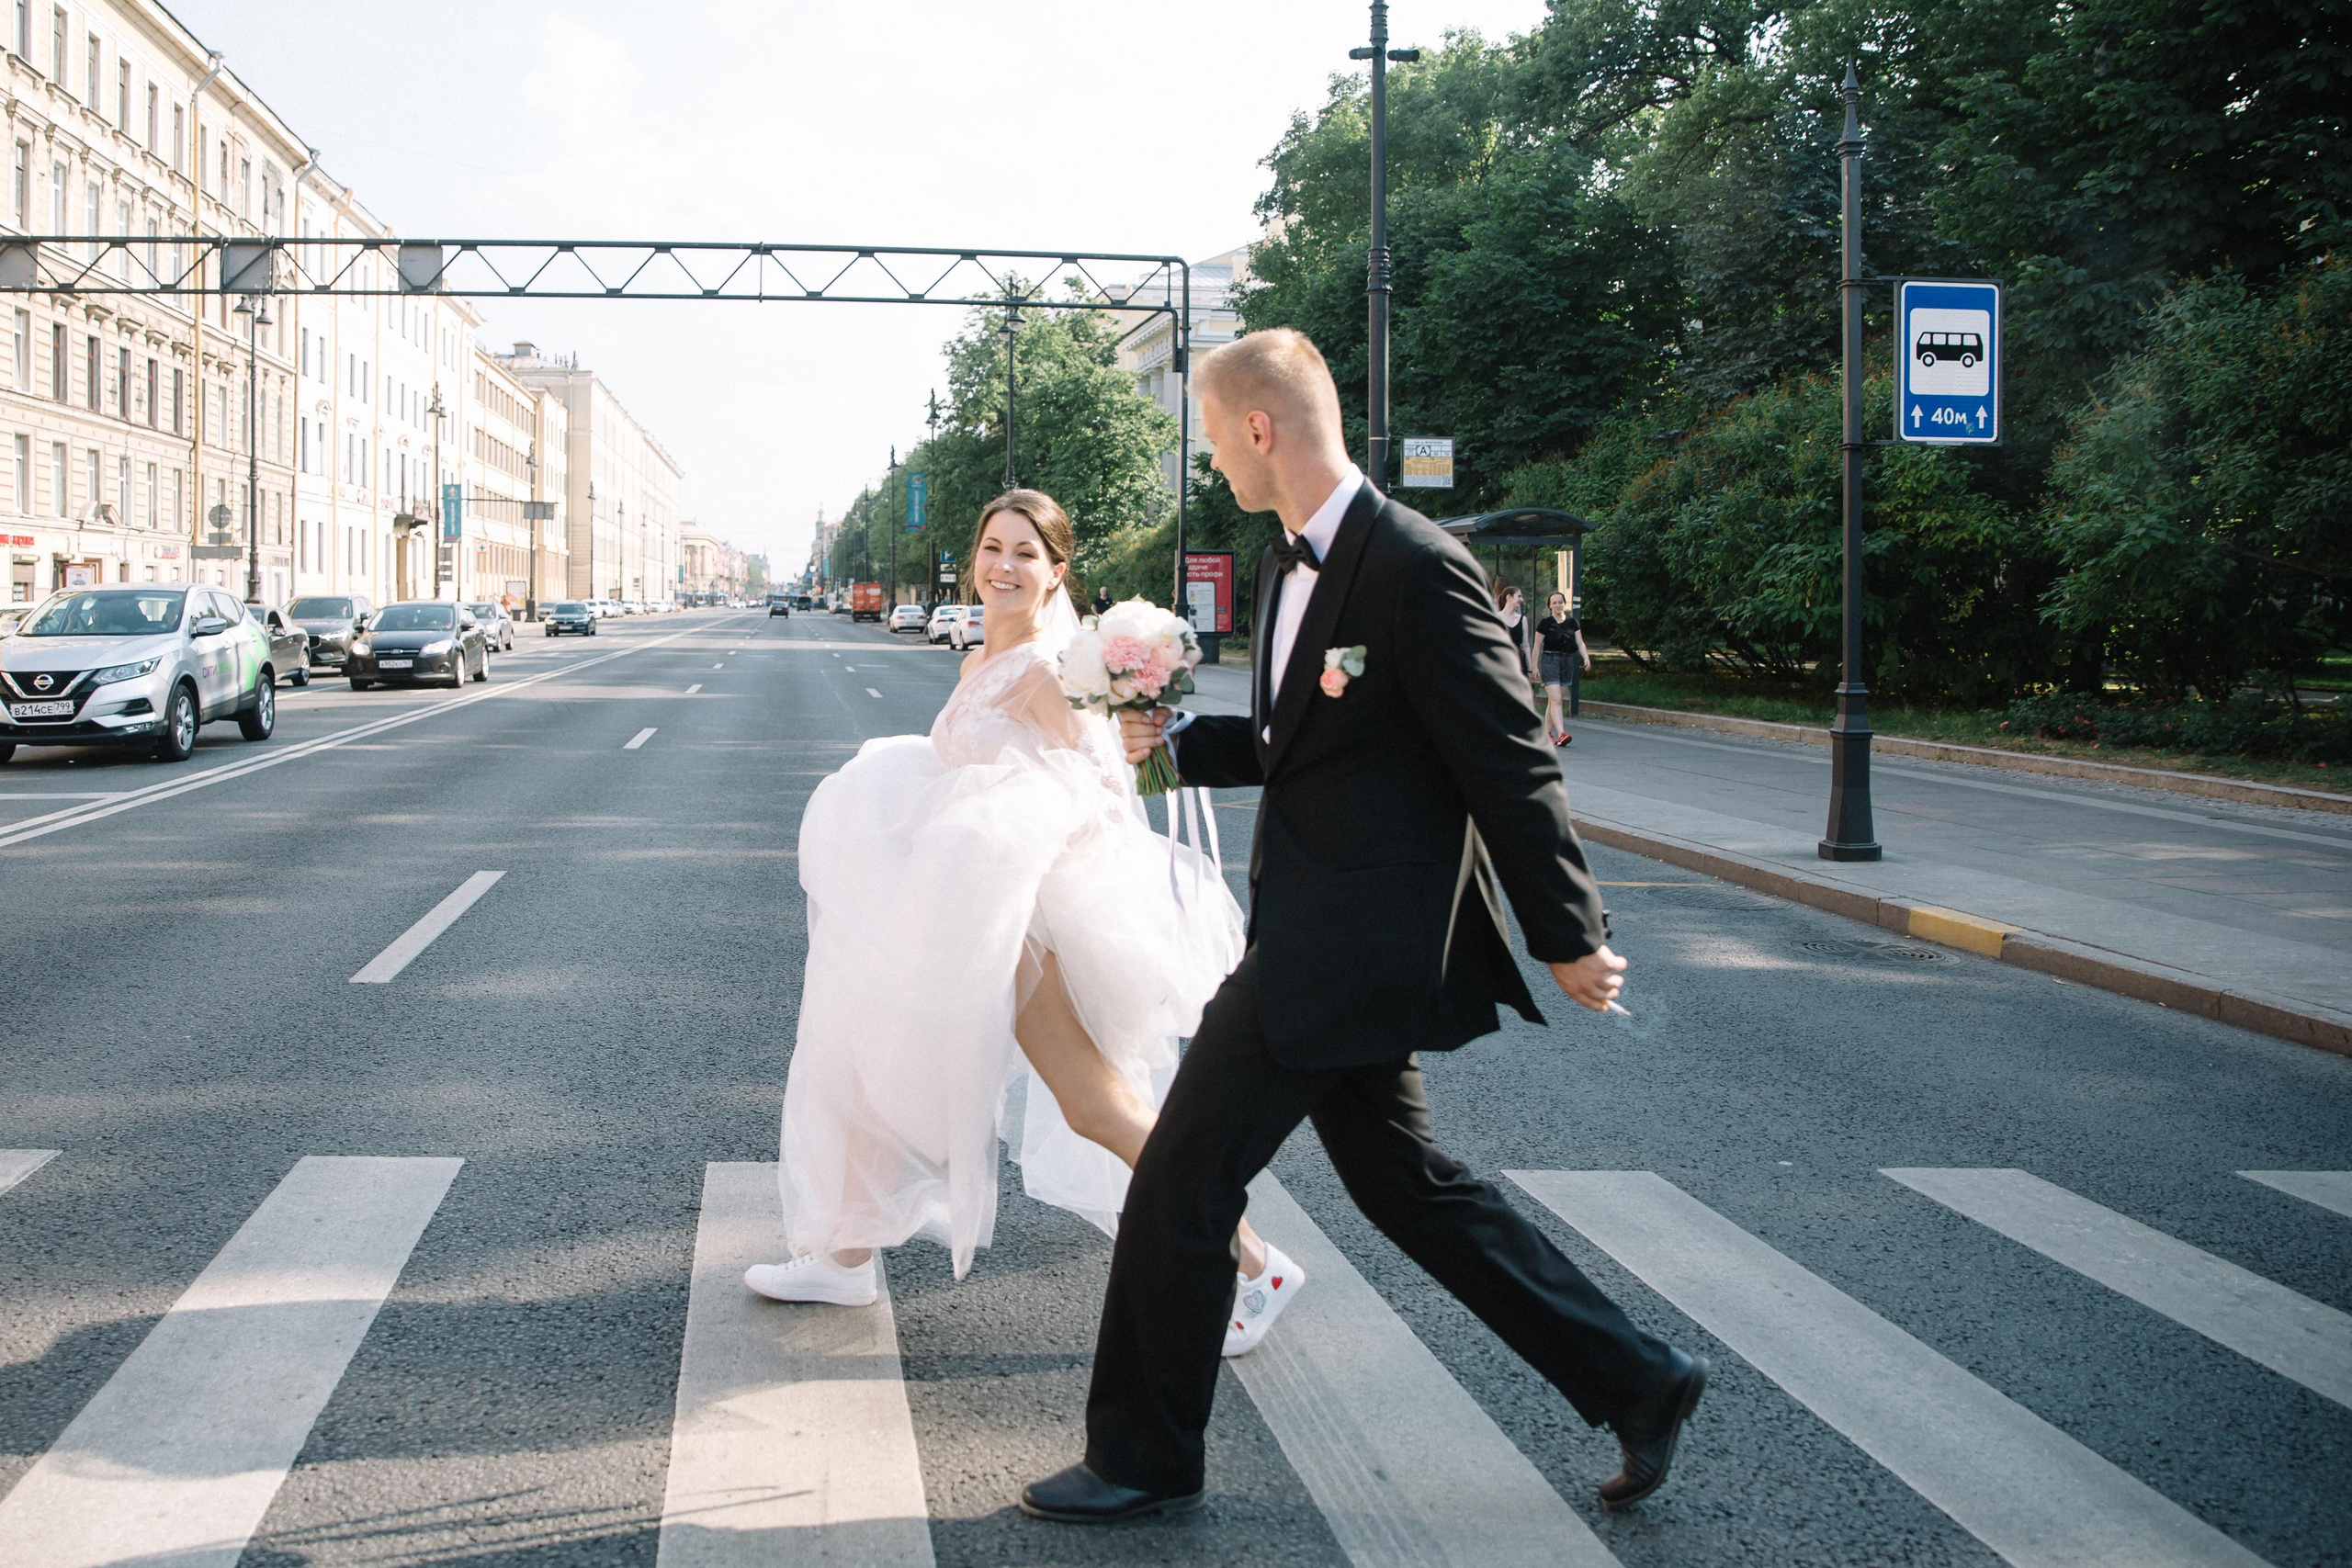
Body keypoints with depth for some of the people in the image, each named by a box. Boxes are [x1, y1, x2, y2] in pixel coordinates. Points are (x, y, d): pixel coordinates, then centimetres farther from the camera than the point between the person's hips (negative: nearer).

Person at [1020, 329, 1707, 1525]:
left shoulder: (1416, 569, -20)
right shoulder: (1291, 564, 11)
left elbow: (1509, 764, -17)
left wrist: (1567, 936, -13)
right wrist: (1176, 742, 7)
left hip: (1348, 951, -10)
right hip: (1327, 945, 10)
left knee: (1180, 1187, -2)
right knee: (1405, 1184, 17)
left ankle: (1143, 1459, 16)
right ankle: (1636, 1381, 26)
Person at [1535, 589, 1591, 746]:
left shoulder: (1572, 622, 8)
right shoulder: (1545, 623, -3)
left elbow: (1580, 642, 6)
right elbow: (1537, 646, 1)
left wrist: (1586, 657, -11)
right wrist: (1535, 666, -1)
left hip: (1566, 662, 5)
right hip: (1549, 661, -5)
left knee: (1554, 700, 11)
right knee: (1556, 699, -16)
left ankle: (1546, 733, 21)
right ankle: (1561, 734, -26)